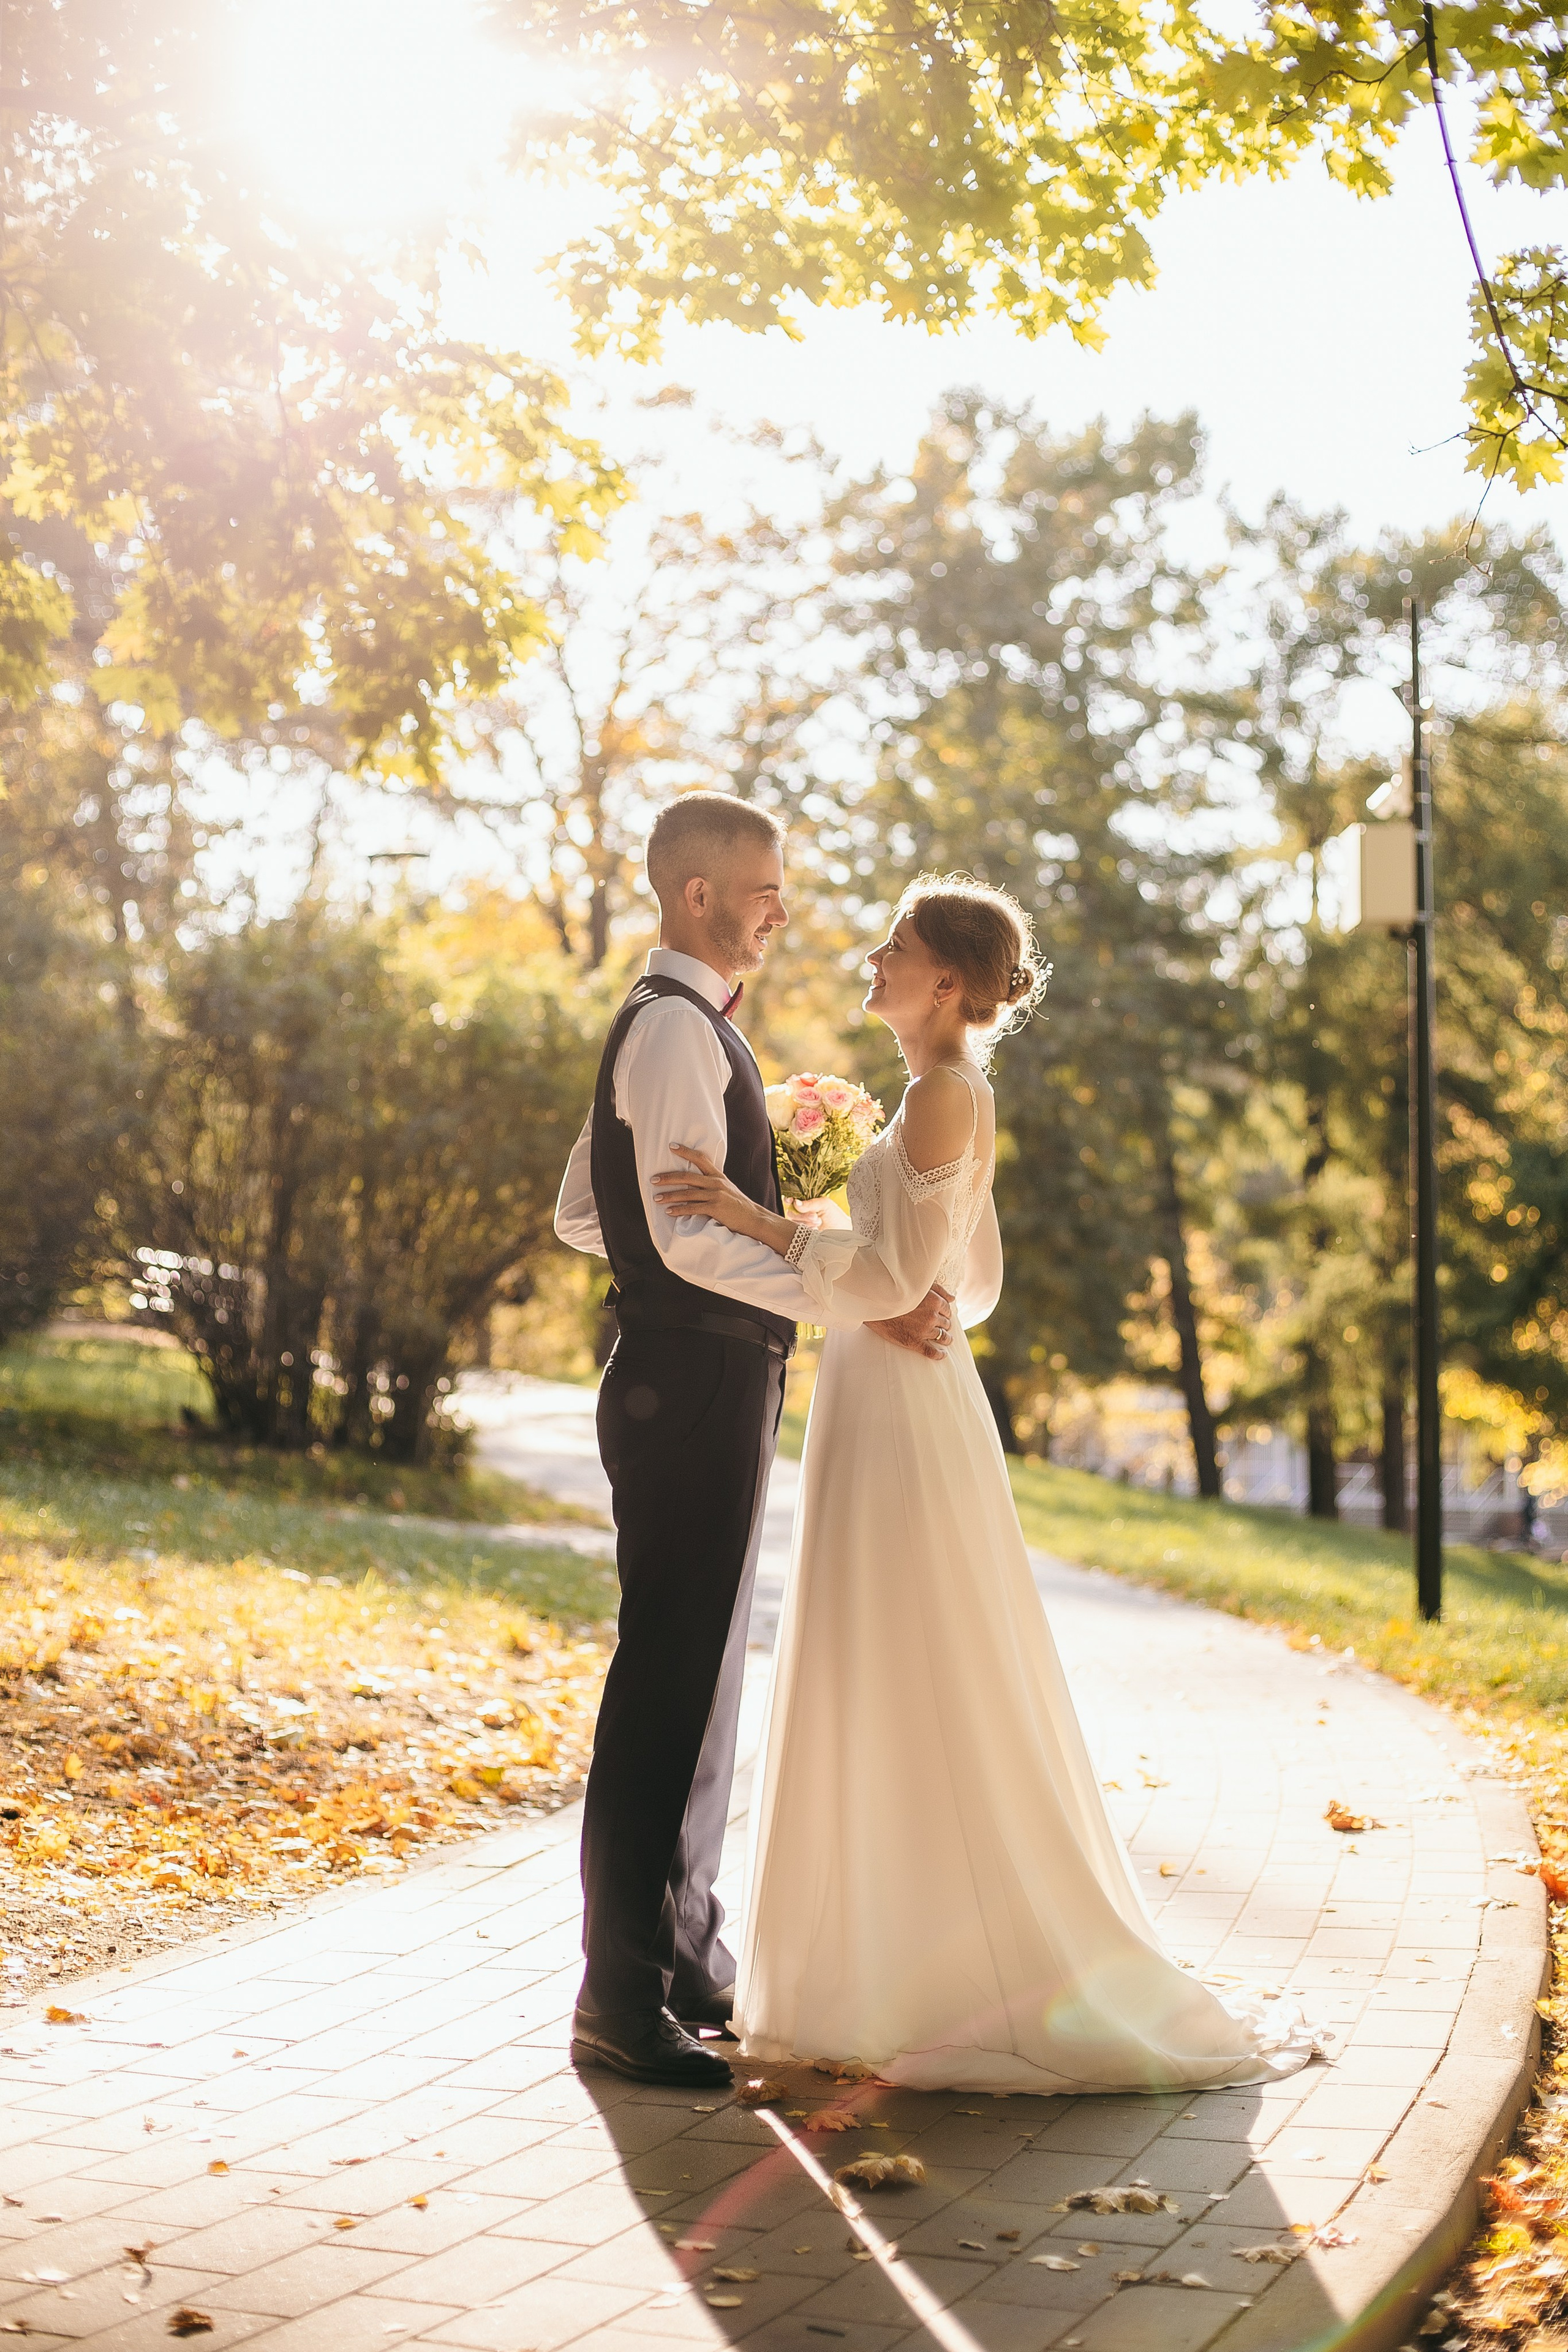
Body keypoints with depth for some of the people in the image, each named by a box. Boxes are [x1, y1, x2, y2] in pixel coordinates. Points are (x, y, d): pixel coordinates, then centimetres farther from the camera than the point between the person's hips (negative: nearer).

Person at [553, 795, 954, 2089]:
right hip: (694, 1385, -11)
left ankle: (690, 1954, 25)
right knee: (667, 1681, -8)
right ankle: (622, 1995, -3)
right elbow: (690, 1236, -24)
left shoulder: (683, 1025, 19)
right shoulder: (676, 1028, -14)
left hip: (711, 1386, 11)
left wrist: (750, 1196, 21)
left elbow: (580, 1213, 22)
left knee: (705, 1677, 15)